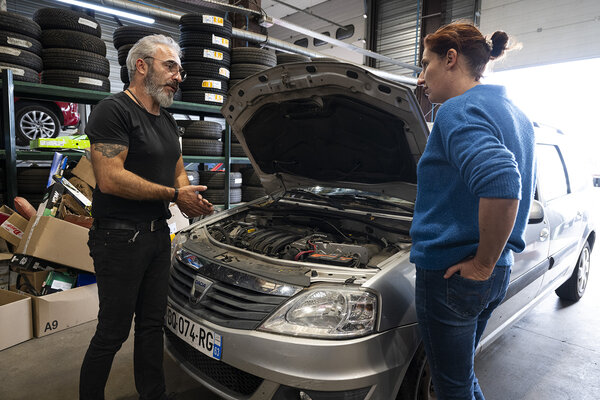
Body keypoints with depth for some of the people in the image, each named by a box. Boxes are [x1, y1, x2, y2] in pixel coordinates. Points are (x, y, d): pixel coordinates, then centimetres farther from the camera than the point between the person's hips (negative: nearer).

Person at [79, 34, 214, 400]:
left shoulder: (167, 121, 16)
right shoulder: (114, 110, -12)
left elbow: (178, 172, 22)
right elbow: (111, 179, -23)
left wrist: (192, 199, 0)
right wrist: (174, 195, -17)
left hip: (158, 233, 8)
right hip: (120, 236, -8)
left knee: (153, 323, 17)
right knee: (113, 332, 3)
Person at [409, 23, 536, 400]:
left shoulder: (459, 110, -17)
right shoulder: (514, 113, 13)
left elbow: (500, 184, -34)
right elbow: (520, 186, 20)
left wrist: (483, 263, -21)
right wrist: (493, 259, 17)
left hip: (451, 273, -9)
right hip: (497, 274, 9)